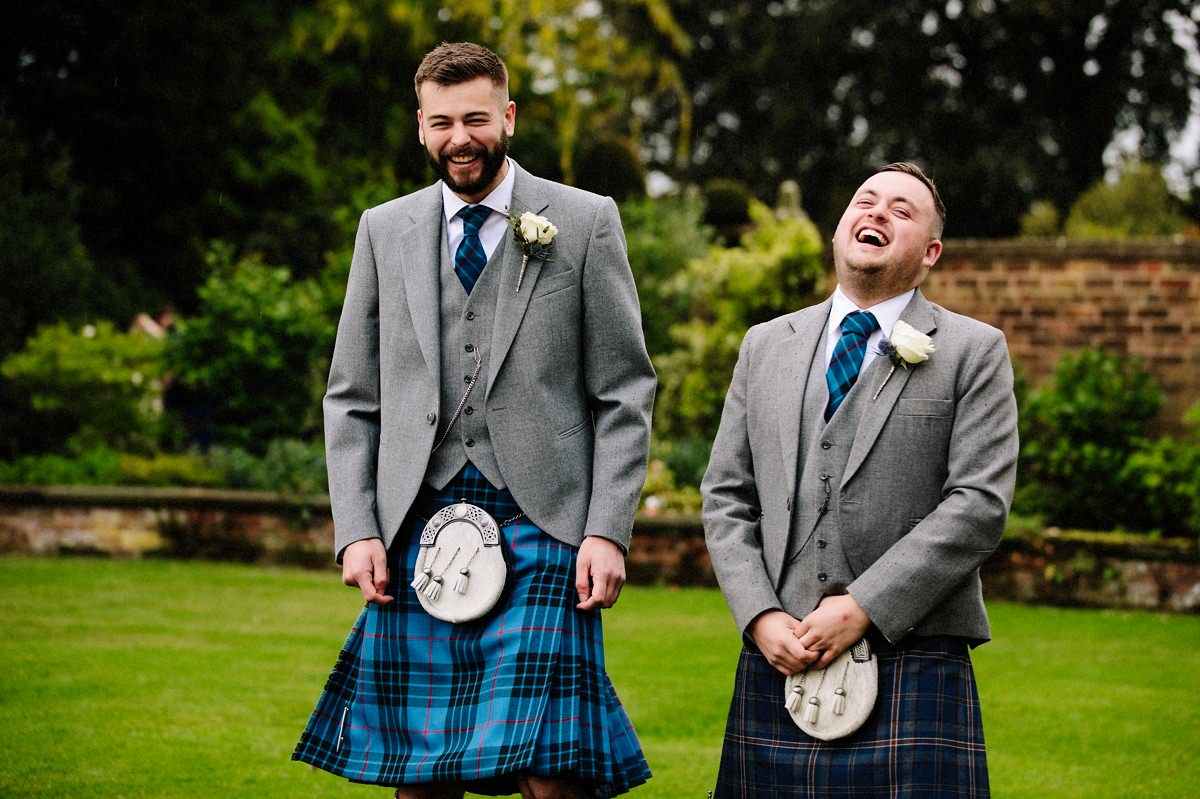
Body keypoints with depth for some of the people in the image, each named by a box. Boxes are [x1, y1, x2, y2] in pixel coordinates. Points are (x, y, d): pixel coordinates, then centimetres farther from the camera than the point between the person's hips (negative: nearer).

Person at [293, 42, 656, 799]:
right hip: (415, 532, 3)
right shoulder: (384, 231, 13)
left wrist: (609, 532, -7)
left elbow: (625, 394, 3)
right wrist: (356, 530, 2)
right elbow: (352, 398, 14)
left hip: (542, 535, -3)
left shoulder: (586, 222, 5)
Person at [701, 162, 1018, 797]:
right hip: (778, 663, 3)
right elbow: (726, 499, 12)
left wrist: (864, 608, -14)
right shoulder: (764, 346, 16)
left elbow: (980, 504, -6)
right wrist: (760, 616, -4)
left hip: (912, 667, -3)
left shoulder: (974, 352, 4)